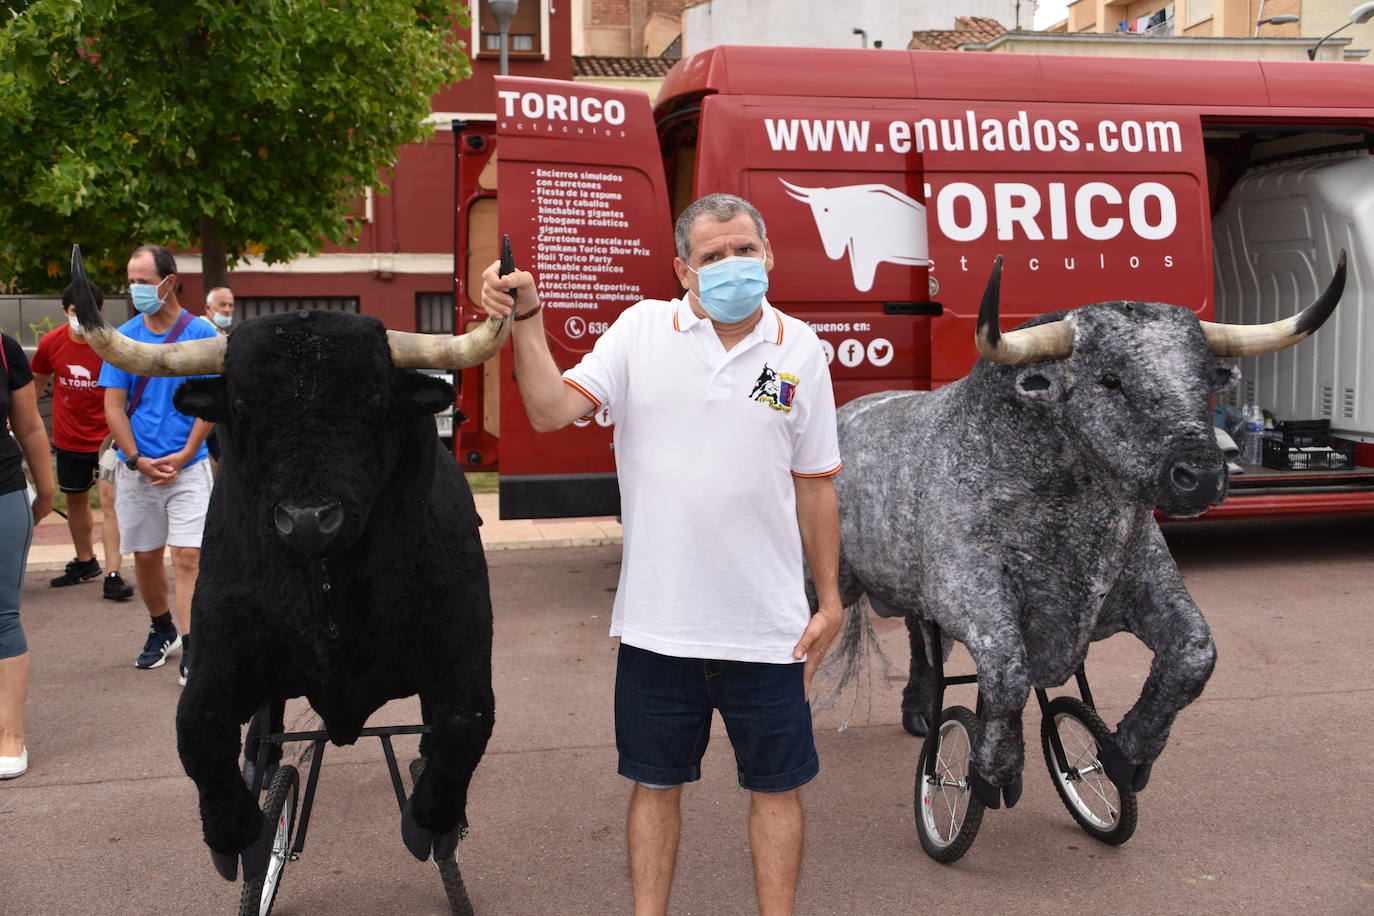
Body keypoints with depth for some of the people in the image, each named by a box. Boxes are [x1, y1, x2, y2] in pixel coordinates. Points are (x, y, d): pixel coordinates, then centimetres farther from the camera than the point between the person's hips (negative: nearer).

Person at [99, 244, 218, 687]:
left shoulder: (201, 333, -3)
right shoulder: (124, 336, 3)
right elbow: (114, 406, 2)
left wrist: (183, 456, -11)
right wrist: (138, 460, -8)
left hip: (188, 466, -3)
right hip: (136, 468, 3)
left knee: (187, 556, -9)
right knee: (145, 556, 13)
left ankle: (191, 649, -6)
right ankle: (162, 629, 34)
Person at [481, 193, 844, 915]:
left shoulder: (800, 350, 2)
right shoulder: (641, 329, 0)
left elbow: (815, 486, 6)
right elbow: (551, 410, -8)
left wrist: (829, 600, 6)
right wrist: (527, 320, -19)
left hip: (768, 625, 0)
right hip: (658, 619, 0)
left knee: (776, 786, 11)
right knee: (654, 783, 13)